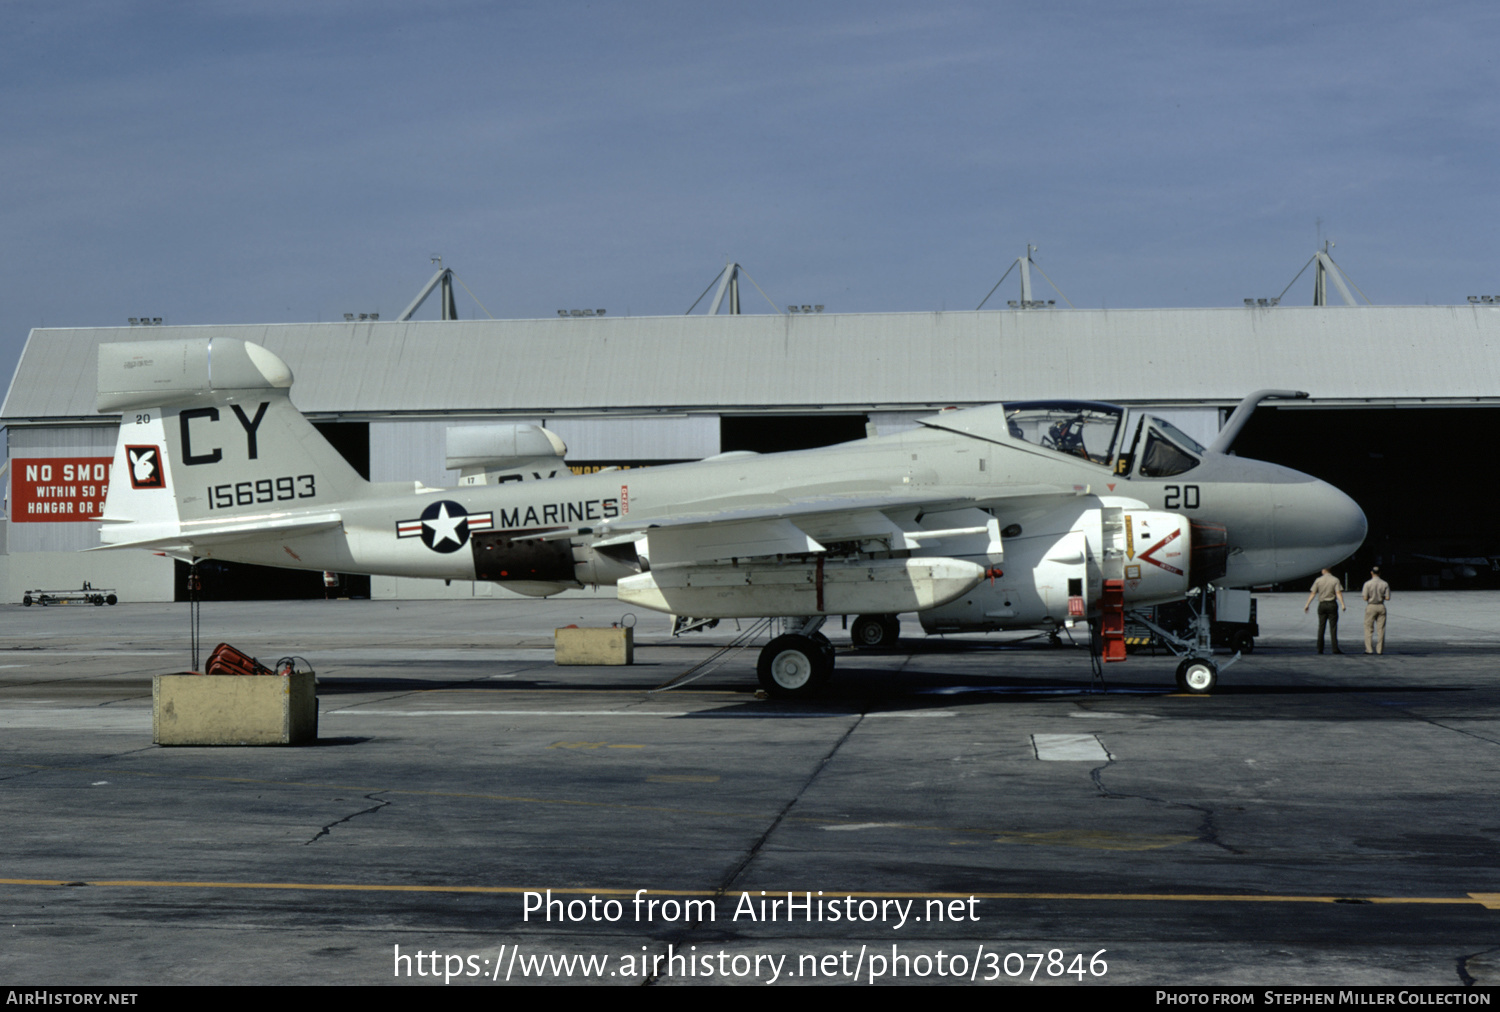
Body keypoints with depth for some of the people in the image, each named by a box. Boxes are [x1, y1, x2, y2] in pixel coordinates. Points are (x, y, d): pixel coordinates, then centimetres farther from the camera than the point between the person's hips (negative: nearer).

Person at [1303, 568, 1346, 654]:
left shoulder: (1318, 580, 2)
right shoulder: (1335, 580, -1)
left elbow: (1313, 593, -1)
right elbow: (1338, 593, -12)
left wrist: (1307, 605, 1)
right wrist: (1342, 604, -18)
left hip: (1322, 605, 2)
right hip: (1332, 604, -2)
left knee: (1321, 627, 6)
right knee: (1333, 627, -2)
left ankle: (1320, 649, 4)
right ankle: (1335, 649, -8)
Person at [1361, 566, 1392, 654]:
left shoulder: (1367, 584, -10)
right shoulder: (1385, 584, -2)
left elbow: (1365, 598, -11)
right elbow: (1388, 598, -3)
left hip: (1371, 607, -2)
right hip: (1381, 606, 2)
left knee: (1368, 628, 4)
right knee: (1380, 629, 7)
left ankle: (1368, 649, -2)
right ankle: (1380, 649, 7)